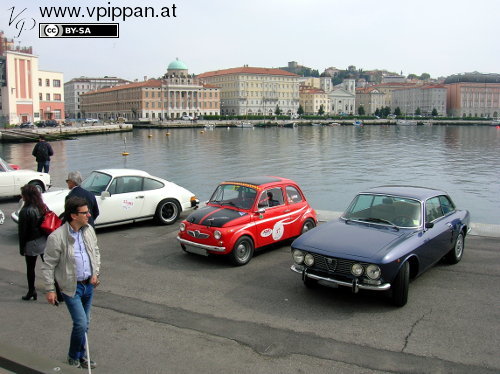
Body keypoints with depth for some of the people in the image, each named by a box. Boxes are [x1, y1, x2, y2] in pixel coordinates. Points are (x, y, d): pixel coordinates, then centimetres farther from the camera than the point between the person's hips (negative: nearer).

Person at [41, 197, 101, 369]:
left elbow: (96, 251, 14)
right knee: (81, 323, -7)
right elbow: (48, 265, -12)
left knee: (84, 324, 16)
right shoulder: (57, 237, -20)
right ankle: (74, 357, 17)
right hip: (71, 287, -6)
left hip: (89, 284, 6)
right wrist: (50, 290, -10)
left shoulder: (89, 230, -2)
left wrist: (95, 273, 4)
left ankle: (81, 356, 34)